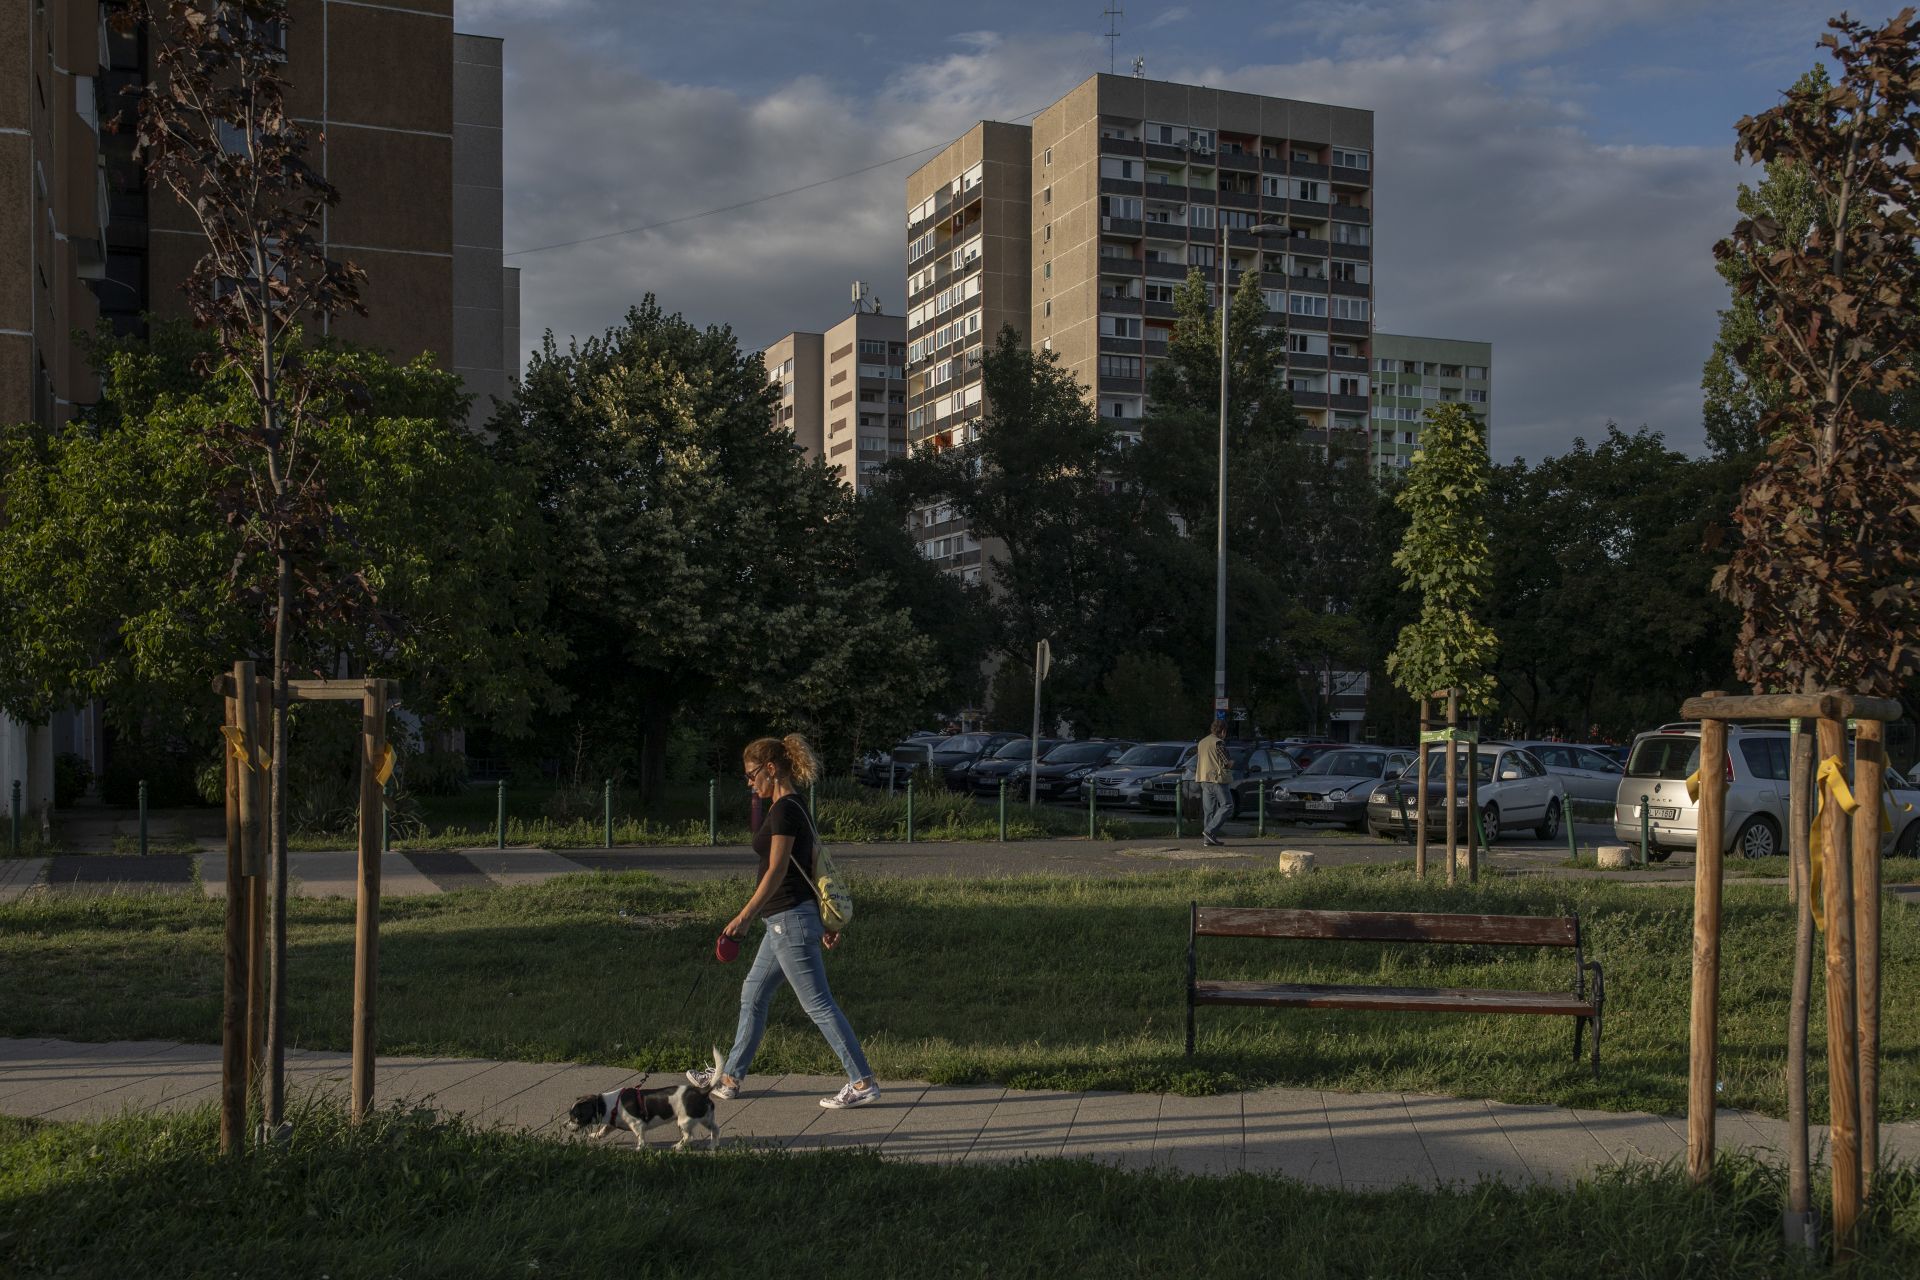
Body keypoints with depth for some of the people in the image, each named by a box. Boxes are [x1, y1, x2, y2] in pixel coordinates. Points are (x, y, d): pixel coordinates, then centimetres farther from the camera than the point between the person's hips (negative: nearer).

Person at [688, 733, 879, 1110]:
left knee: (819, 1004, -5)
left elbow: (777, 871, -21)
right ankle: (729, 1078, 28)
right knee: (753, 995, 17)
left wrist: (745, 916, -20)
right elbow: (811, 869, 17)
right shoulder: (795, 808, 13)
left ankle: (863, 1083, 0)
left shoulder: (784, 811, -16)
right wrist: (825, 920, 21)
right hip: (785, 922, 11)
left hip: (789, 922, -11)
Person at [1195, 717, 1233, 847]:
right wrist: (1231, 763, 7)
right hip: (1218, 779, -8)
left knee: (1208, 809, 9)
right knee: (1227, 805, -3)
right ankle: (1210, 831, -13)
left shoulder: (1202, 742, 14)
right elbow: (1226, 764, -14)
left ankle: (1208, 838, 5)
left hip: (1204, 780, 8)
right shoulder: (1218, 743, -12)